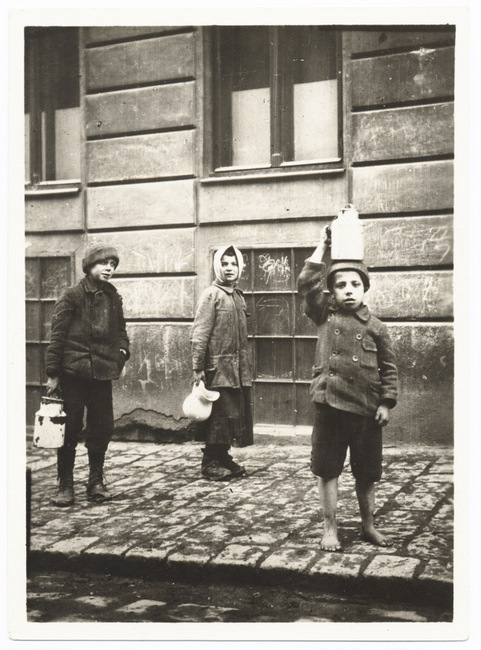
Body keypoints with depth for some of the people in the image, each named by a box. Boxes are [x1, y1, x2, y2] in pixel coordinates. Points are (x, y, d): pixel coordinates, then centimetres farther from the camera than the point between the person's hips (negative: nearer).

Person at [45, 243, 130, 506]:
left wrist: (122, 350, 4)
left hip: (102, 373, 5)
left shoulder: (114, 298, 12)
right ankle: (64, 486, 10)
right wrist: (52, 373, -9)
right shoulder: (72, 296, -4)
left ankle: (96, 482, 20)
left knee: (102, 429, 7)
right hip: (73, 372, -5)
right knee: (70, 429, 0)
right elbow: (57, 335, -5)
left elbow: (120, 330, 25)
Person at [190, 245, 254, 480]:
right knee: (219, 415, -4)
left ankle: (223, 458, 22)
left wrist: (245, 365, 17)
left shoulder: (238, 296, 16)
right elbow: (199, 334, -13)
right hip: (218, 367, -7)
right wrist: (197, 368, -17)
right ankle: (210, 463, 6)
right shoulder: (211, 294, -7)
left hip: (238, 368, 8)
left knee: (234, 414, 10)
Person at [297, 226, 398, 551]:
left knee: (367, 472, 12)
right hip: (329, 404, -1)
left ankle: (368, 525, 29)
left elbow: (389, 368, 6)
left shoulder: (377, 327, 3)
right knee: (327, 469, 5)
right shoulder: (325, 316, 3)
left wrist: (386, 402, -2)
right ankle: (330, 528, 18)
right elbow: (307, 283, -7)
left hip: (366, 408, 1)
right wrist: (322, 247, -3)